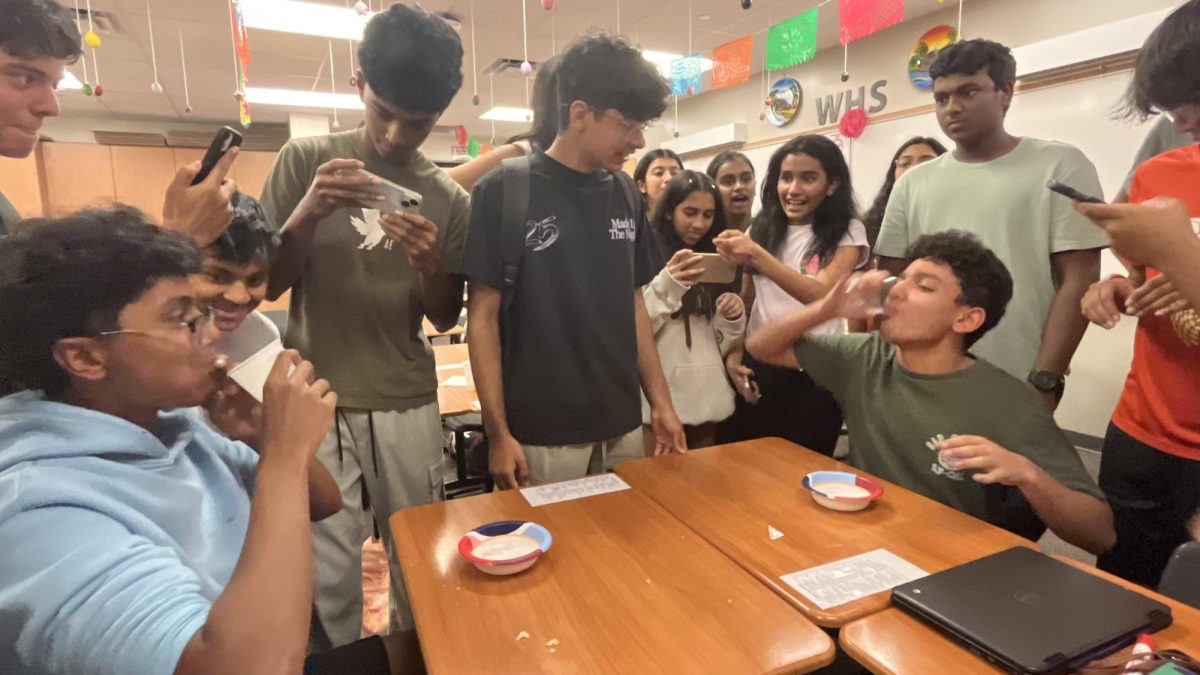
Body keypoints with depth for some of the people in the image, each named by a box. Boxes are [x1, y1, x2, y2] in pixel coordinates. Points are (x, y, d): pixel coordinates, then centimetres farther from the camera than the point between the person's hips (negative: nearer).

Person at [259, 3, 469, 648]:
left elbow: (446, 318, 5)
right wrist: (308, 216, -19)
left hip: (408, 403, 2)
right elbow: (263, 284, -1)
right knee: (330, 574, 3)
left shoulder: (449, 199, 1)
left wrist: (430, 266, -16)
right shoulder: (305, 160, -1)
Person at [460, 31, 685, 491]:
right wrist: (498, 433, -11)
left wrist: (661, 402, 7)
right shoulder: (505, 191, -9)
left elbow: (633, 305, 10)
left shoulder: (626, 195, 4)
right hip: (540, 436, -4)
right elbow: (483, 316, -8)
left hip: (622, 429, 5)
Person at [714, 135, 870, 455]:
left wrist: (756, 255, -29)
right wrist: (733, 355, 1)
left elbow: (820, 295, -20)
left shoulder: (847, 232, -3)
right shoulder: (761, 228, 7)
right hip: (758, 366, 3)